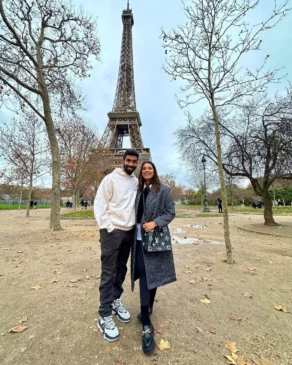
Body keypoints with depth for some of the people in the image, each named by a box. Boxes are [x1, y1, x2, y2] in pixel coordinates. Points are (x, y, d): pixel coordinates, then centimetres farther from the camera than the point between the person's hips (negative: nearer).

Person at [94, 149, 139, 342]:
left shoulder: (136, 181, 6)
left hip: (130, 232, 6)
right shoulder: (111, 179, -10)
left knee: (121, 269, 18)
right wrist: (108, 227, -14)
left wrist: (137, 225, 5)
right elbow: (99, 205, -11)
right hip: (112, 232, -5)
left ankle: (116, 301, 37)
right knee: (109, 273, 2)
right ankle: (105, 316, 17)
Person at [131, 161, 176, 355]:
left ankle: (148, 309, 33)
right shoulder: (138, 191, 9)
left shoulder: (164, 190, -3)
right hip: (139, 238, 3)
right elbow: (136, 214, 13)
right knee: (144, 276, 4)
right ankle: (147, 326, 15)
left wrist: (155, 223, -19)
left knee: (152, 275, 9)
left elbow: (171, 212, -5)